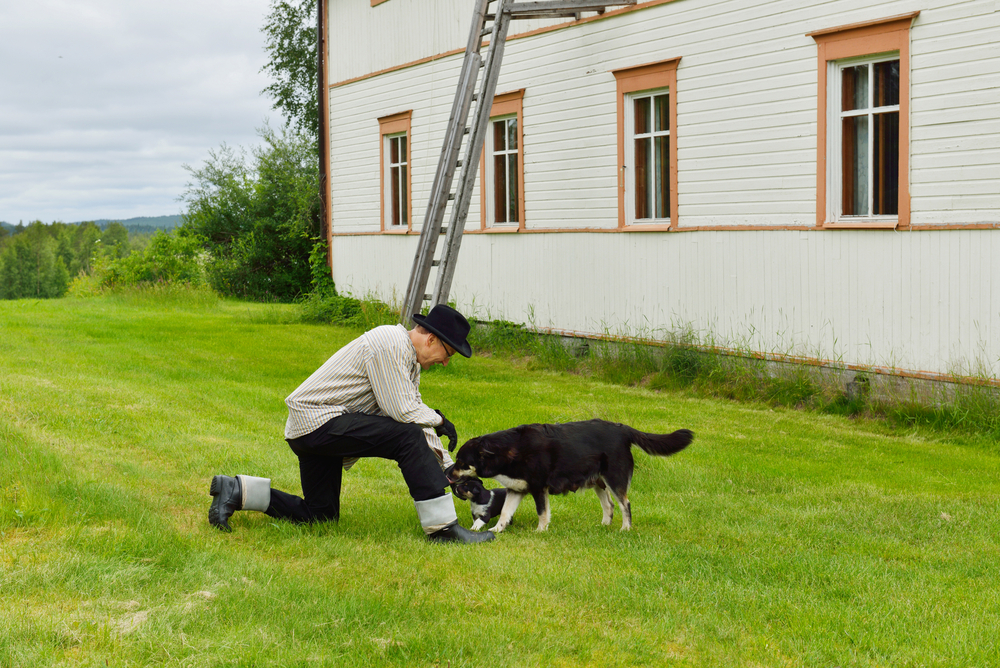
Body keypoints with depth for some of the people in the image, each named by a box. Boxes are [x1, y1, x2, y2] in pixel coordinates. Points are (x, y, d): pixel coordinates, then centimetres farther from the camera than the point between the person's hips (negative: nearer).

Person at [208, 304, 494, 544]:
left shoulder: (410, 360, 13)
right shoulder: (389, 343, -18)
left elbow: (413, 412, 15)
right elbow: (401, 412, -22)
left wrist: (452, 473, 11)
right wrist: (439, 420, -4)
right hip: (317, 420, -11)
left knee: (321, 515, 14)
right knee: (408, 437, -22)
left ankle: (236, 490, 15)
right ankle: (442, 527, -19)